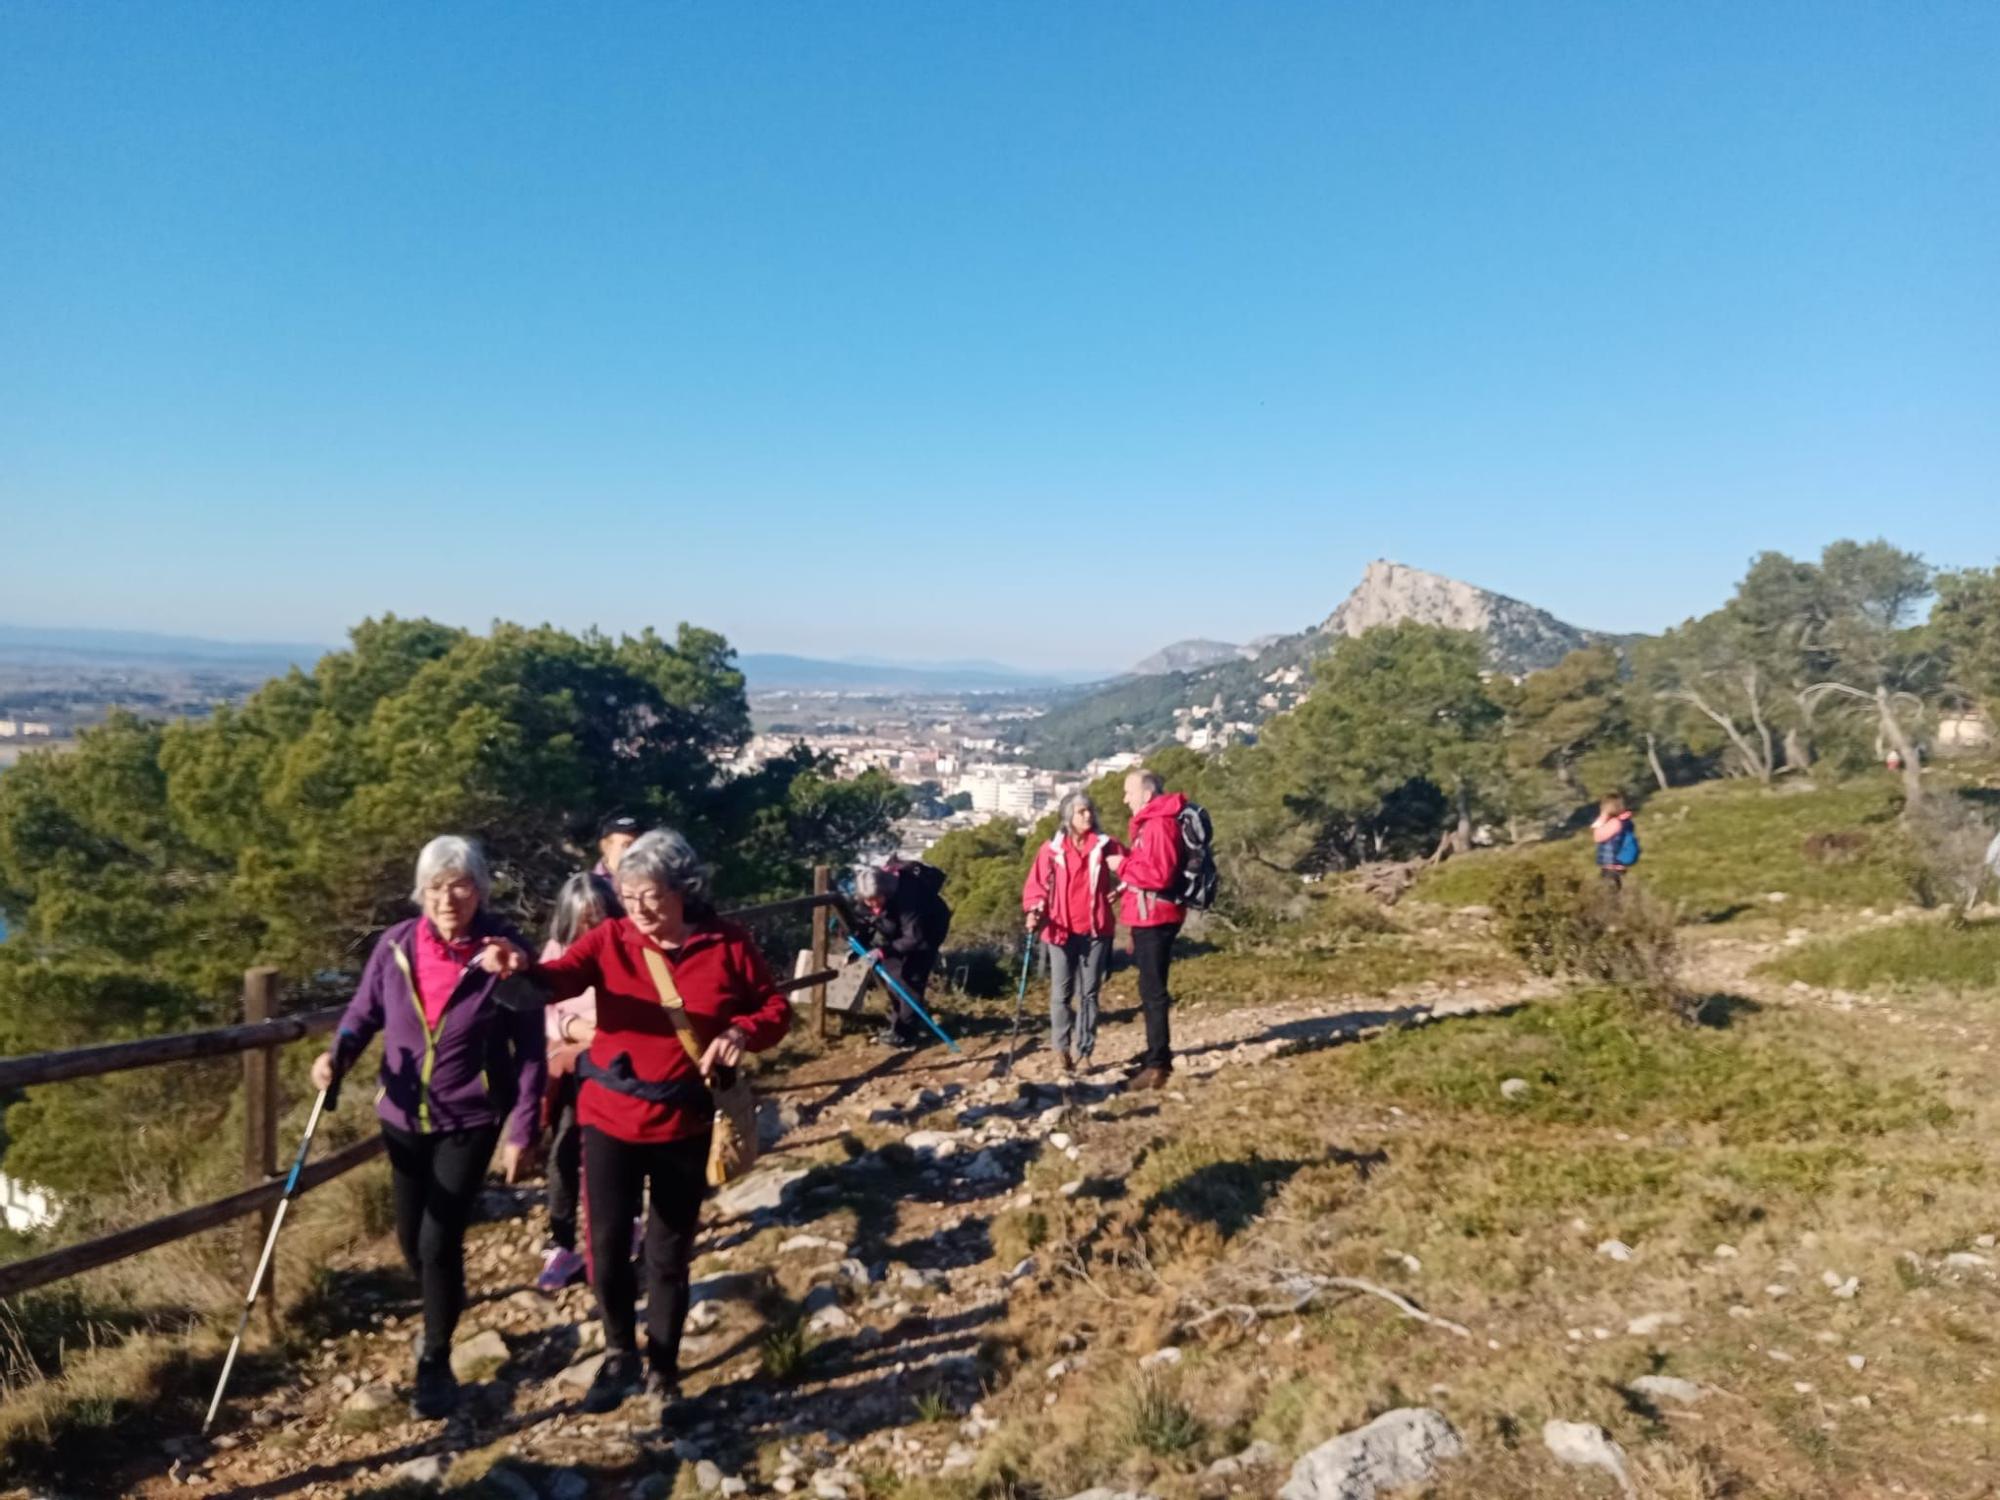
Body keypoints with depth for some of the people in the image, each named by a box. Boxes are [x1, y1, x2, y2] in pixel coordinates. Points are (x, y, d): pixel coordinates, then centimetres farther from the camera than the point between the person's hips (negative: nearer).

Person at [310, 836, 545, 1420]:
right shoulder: (396, 945, -9)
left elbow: (529, 1049, -12)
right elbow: (364, 1012, 4)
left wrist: (522, 1129, -12)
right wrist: (338, 1054, -17)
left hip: (469, 1121, -4)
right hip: (403, 1116, 4)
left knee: (439, 1240, -5)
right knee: (411, 1238, 17)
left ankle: (436, 1364, 20)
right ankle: (439, 1321, 48)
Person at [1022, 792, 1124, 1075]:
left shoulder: (1106, 845, -1)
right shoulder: (1051, 849, -4)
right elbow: (1037, 885, -4)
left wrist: (1118, 887, -8)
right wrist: (1034, 911, -19)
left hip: (1095, 930, 1)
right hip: (1061, 930, -1)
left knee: (1089, 993, 8)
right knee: (1061, 993, 4)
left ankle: (1084, 1051, 15)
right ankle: (1061, 1048, 16)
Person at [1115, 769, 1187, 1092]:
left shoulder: (1160, 824, -17)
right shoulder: (1150, 822, 17)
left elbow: (1161, 874, -24)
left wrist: (1123, 865, -15)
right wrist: (1126, 887, 11)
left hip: (1154, 918, -11)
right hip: (1148, 918, 11)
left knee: (1152, 991, -8)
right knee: (1151, 989, 17)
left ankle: (1158, 1064, -4)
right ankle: (1157, 1055, 26)